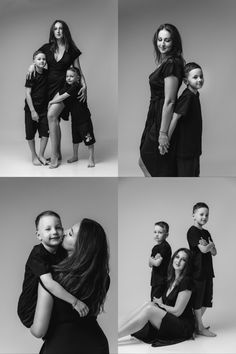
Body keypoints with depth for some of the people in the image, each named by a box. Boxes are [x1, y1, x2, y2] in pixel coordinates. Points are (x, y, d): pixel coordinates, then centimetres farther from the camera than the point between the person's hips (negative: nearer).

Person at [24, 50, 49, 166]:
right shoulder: (31, 75, -13)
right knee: (31, 134, 6)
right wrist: (33, 111, -16)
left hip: (44, 107, 4)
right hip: (31, 108, -4)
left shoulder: (47, 73, 0)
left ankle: (41, 155, 16)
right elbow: (28, 94, -13)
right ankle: (34, 156, 21)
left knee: (45, 132, 0)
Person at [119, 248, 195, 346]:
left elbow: (177, 311, -14)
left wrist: (161, 305, -1)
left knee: (149, 309, -24)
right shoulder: (171, 280, 12)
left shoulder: (186, 281, -13)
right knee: (148, 304, -15)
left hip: (184, 327, -8)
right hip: (170, 321, 8)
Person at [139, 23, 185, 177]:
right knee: (144, 162, 17)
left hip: (163, 121, -10)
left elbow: (169, 101, -22)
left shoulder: (171, 64, -18)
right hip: (155, 119, 10)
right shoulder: (164, 62, 13)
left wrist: (163, 133, -24)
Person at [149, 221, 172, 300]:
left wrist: (151, 259, 0)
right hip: (155, 280, 9)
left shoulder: (165, 246, -13)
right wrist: (154, 259, -13)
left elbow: (157, 263, -19)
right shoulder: (155, 248, 14)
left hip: (162, 281, -9)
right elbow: (150, 264, 7)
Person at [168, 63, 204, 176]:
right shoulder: (187, 96, -21)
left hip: (194, 145, 9)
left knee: (195, 174, 19)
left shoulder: (195, 95, 7)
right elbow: (174, 118, -25)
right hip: (185, 146, -9)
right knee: (185, 175, 1)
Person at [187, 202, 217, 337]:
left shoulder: (206, 233, 15)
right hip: (197, 271, -8)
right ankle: (200, 328, 9)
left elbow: (214, 252, 9)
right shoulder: (192, 231, -10)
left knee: (206, 300, 13)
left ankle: (197, 323, 25)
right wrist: (211, 245, 1)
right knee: (197, 300, 1)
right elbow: (203, 249, -17)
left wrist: (209, 246, -11)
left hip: (207, 271, 8)